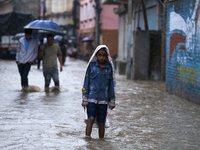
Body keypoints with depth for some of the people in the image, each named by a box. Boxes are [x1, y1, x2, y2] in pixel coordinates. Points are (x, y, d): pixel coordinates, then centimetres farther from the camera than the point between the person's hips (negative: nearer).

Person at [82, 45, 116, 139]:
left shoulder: (109, 68, 6)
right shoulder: (92, 66, 2)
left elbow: (111, 85, 11)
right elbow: (86, 82, 4)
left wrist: (112, 101, 10)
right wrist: (85, 99, 0)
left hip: (103, 99, 2)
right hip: (92, 98, -2)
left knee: (101, 122, 5)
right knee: (91, 119, -17)